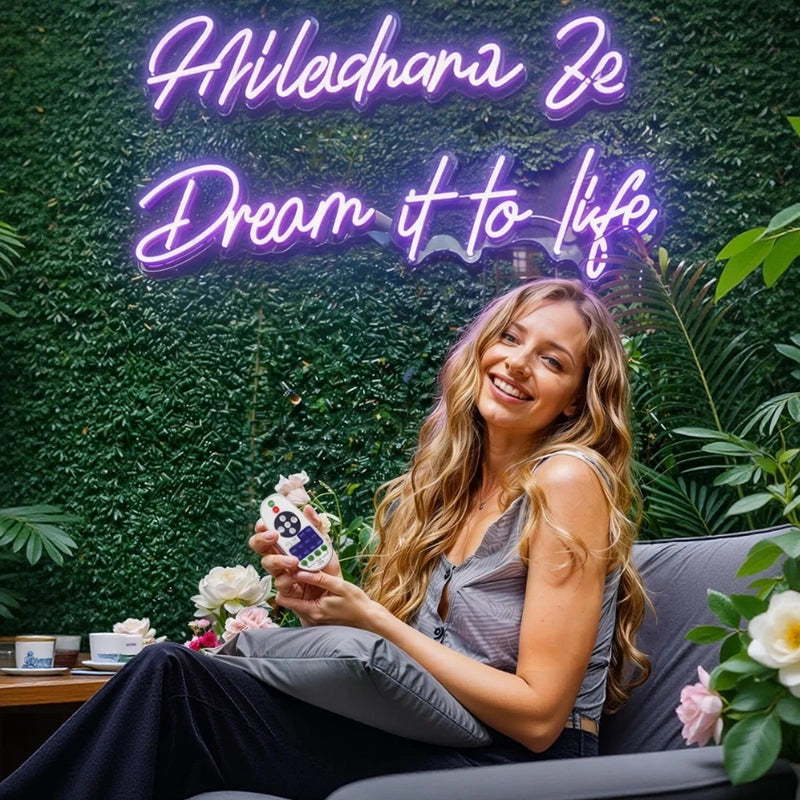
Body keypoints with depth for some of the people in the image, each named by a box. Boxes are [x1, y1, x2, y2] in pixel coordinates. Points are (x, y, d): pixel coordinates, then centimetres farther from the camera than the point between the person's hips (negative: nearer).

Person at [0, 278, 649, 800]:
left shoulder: (570, 479, -10)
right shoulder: (453, 481, 11)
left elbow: (538, 713, -14)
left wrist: (370, 620, -15)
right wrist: (326, 591, -7)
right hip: (427, 743, 6)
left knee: (170, 683, -19)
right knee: (167, 674, -14)